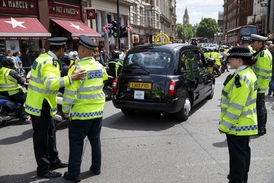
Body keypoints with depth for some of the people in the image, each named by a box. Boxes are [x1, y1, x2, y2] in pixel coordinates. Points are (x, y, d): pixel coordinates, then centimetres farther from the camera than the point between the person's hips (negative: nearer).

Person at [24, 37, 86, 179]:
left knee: (50, 133, 19)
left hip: (41, 103, 10)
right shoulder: (49, 63, -24)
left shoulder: (43, 58, 7)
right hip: (40, 105, -10)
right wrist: (71, 78, -48)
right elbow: (50, 84, -42)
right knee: (41, 138, 2)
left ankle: (54, 161, 33)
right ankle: (43, 169, 14)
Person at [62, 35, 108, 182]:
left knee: (76, 143, 4)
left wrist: (66, 109, -6)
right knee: (95, 140, 18)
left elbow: (70, 91, -17)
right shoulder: (99, 66, 4)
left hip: (81, 112, -6)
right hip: (98, 110, 7)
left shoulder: (78, 67, -17)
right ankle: (96, 167, 29)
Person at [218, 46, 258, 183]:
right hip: (246, 123, 10)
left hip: (238, 125, -10)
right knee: (243, 151, 21)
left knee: (237, 155, 1)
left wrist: (224, 125, -19)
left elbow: (236, 106, -26)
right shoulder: (248, 73, 8)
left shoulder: (241, 78, -24)